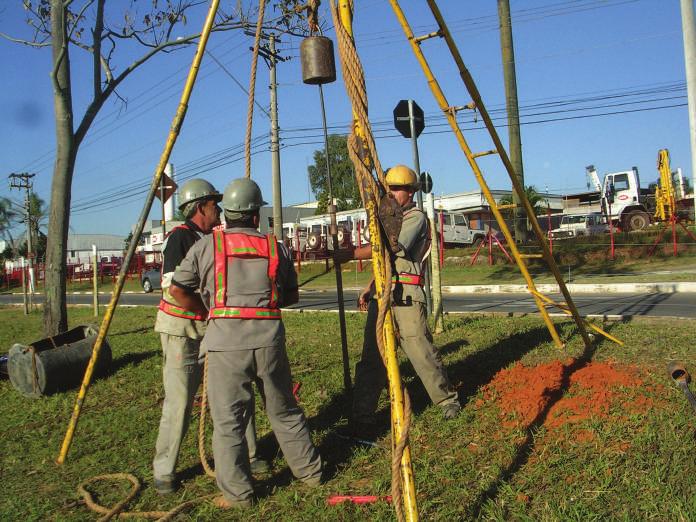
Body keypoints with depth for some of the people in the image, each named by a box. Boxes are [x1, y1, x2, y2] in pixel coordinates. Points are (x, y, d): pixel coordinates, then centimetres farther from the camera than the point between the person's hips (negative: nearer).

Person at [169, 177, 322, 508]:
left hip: (226, 339, -2)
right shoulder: (275, 247, 9)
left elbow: (178, 289, 4)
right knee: (284, 411, 18)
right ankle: (309, 471, 31)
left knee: (228, 420, 7)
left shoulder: (207, 246, 4)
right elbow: (292, 295, 15)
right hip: (269, 337, 3)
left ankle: (237, 494, 12)